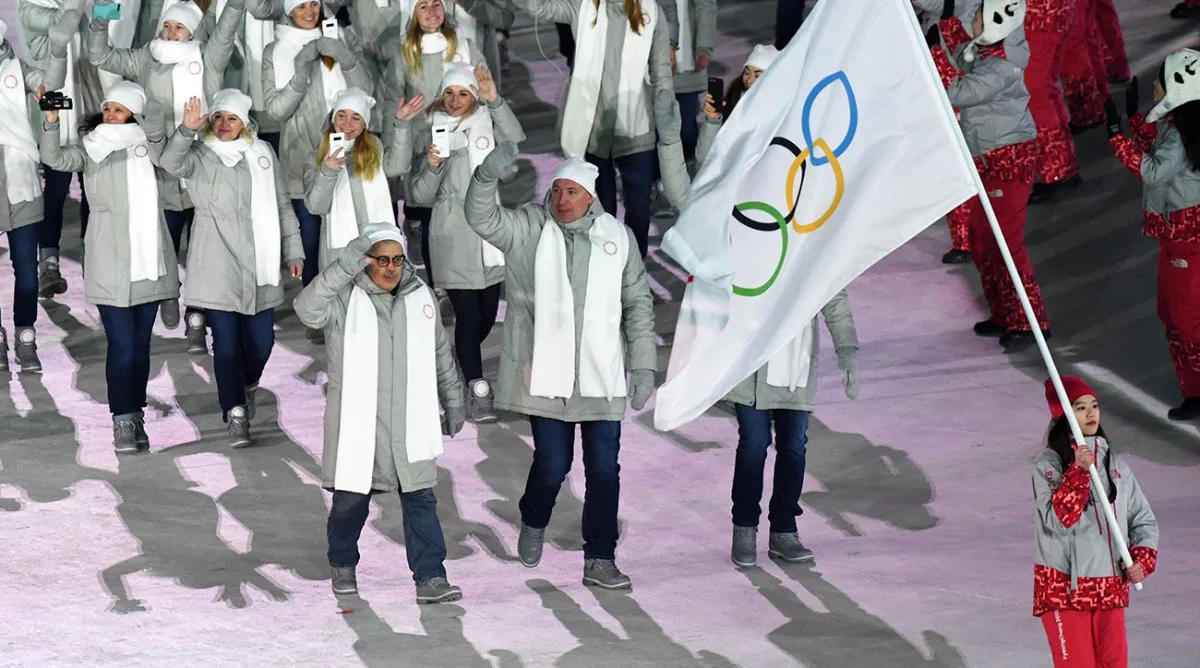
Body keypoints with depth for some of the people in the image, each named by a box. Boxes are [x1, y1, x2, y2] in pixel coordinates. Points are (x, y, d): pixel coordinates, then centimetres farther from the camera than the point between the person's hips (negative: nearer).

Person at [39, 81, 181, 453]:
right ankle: (122, 422, -2)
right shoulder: (92, 148, 2)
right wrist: (51, 122, -24)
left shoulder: (149, 143, 10)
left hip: (149, 260, 3)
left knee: (140, 343, 10)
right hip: (111, 263, -3)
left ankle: (136, 417, 18)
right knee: (121, 345, -7)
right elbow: (55, 158, -13)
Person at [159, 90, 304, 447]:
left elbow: (282, 206, 15)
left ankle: (247, 387, 36)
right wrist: (188, 129, -39)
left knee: (261, 340, 6)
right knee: (226, 341, -5)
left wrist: (293, 252, 13)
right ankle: (236, 415, -1)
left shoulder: (263, 154, 9)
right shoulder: (200, 155, 0)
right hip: (217, 267, -3)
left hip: (259, 264, 3)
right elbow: (172, 163, -23)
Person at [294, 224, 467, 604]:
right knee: (350, 500, 9)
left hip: (410, 423, 3)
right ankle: (342, 566, 32)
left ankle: (430, 579, -1)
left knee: (421, 500, -2)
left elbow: (441, 353, 18)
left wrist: (453, 402, 22)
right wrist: (344, 268, -38)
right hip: (357, 424, -3)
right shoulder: (345, 298, -7)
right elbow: (307, 310, -29)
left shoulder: (420, 296, 7)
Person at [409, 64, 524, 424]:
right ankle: (478, 393, -5)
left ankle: (457, 366, 35)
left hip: (489, 236, 3)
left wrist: (494, 100, -22)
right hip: (454, 241, -3)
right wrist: (432, 166, -17)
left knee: (487, 315, 10)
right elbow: (421, 194, 2)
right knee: (468, 316, -9)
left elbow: (515, 140, -15)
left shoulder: (486, 122, 6)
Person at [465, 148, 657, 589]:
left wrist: (643, 366, 6)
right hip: (547, 374, -2)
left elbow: (637, 304, 11)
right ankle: (533, 524, 31)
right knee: (552, 465, -1)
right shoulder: (529, 229, 0)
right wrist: (485, 179, -37)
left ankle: (600, 560, 12)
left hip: (602, 377, 2)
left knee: (604, 469, 2)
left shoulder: (617, 237, 5)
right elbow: (483, 220, -16)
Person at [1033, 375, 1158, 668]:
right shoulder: (1049, 465, -6)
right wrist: (1079, 472, -24)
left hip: (1110, 586, 5)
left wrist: (1143, 557, -2)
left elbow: (1142, 518, 15)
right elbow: (1058, 519, -18)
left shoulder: (1115, 463, 10)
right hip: (1065, 588, -5)